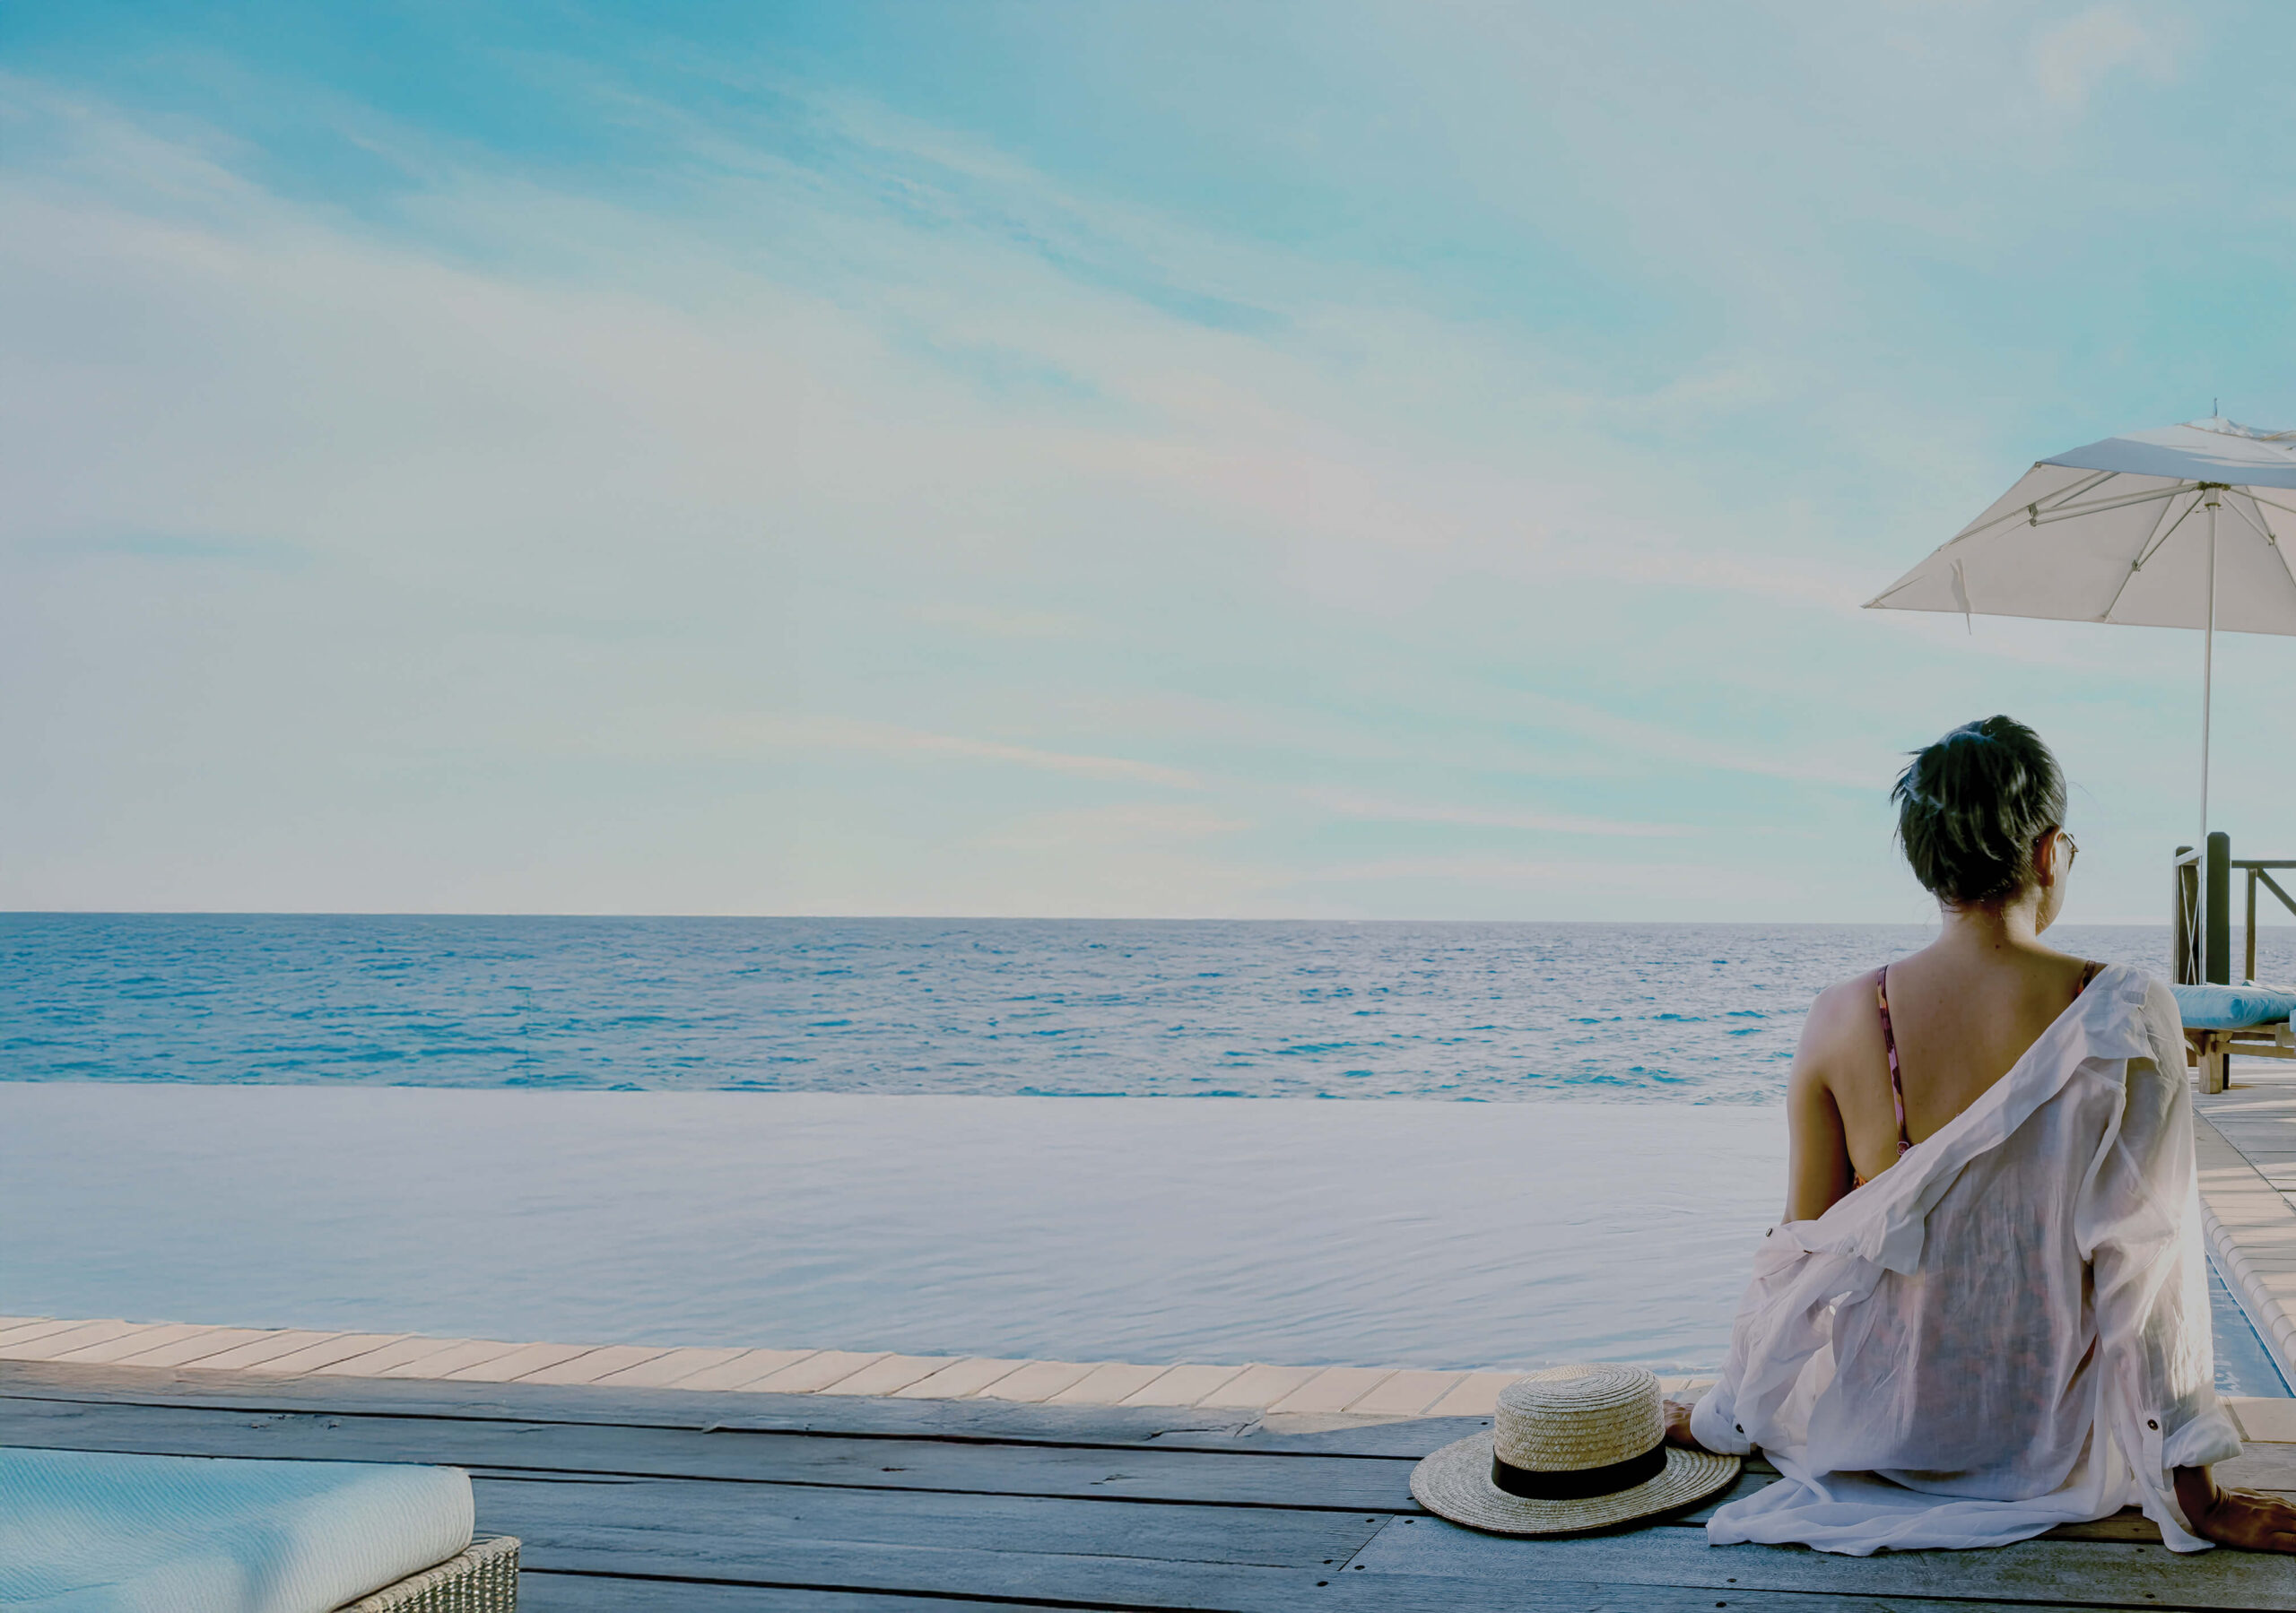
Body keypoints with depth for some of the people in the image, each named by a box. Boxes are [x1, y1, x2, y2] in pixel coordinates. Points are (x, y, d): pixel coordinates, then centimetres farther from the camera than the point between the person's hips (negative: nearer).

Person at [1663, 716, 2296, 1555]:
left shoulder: (1842, 1017, -13)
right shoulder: (2127, 1013, -18)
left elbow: (1807, 1245, -5)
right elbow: (2146, 1260, -16)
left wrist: (1725, 1415, 10)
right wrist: (2191, 1492, -7)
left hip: (1885, 1418, 1)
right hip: (2054, 1438, -1)